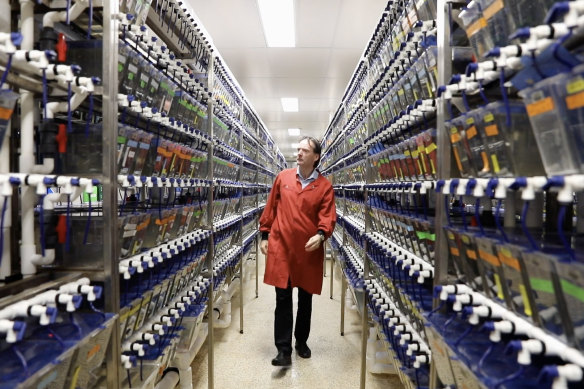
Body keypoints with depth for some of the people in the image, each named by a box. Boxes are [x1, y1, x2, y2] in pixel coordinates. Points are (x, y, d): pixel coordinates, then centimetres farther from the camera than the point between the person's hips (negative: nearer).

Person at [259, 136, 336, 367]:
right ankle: (284, 350, 11)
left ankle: (301, 342, 34)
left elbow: (328, 216, -6)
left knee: (305, 299, 14)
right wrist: (265, 235, 8)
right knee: (283, 299, 2)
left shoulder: (325, 186, -1)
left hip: (309, 250, 0)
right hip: (281, 247, 0)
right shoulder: (282, 177, 5)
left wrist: (321, 235, -26)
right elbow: (271, 208, 9)